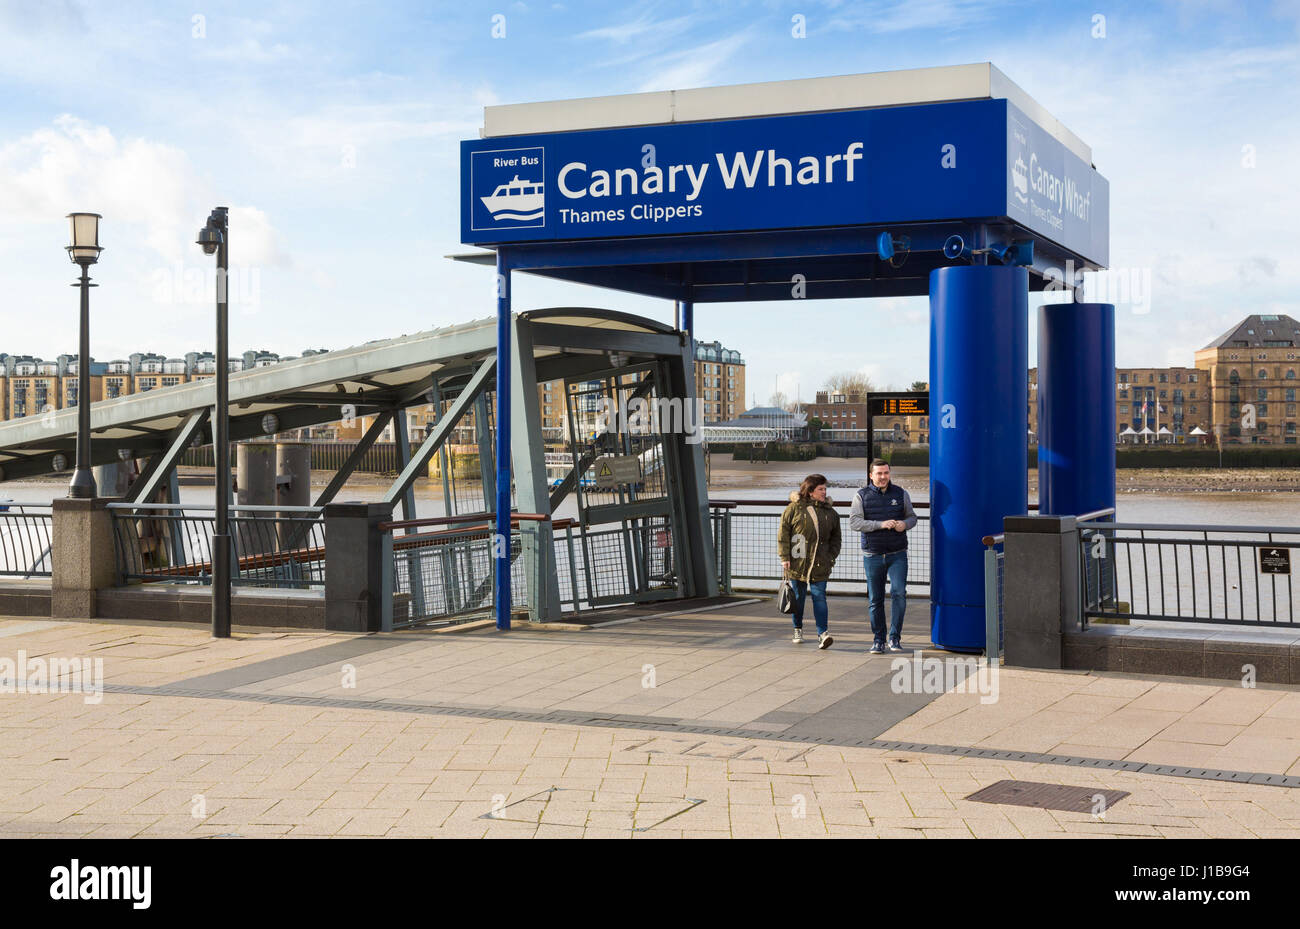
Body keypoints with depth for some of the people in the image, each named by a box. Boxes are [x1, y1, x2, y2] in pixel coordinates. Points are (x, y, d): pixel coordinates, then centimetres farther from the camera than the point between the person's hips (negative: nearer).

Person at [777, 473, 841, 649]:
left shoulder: (830, 512, 9)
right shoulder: (794, 508, -2)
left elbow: (835, 538, 17)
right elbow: (783, 532, -2)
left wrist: (831, 558, 6)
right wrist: (785, 557, -7)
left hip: (820, 564, 1)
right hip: (797, 561, -1)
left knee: (819, 597, -7)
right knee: (798, 597, 9)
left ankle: (822, 633, -12)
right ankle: (798, 629, 27)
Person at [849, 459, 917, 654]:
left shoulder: (900, 494, 8)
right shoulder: (861, 496, 2)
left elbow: (912, 516, 16)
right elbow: (854, 523, -8)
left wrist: (905, 524, -8)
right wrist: (881, 524, -19)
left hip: (897, 555, 0)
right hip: (873, 555, 0)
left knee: (899, 593, -14)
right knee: (875, 600, 4)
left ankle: (895, 637, -3)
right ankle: (878, 640, 15)